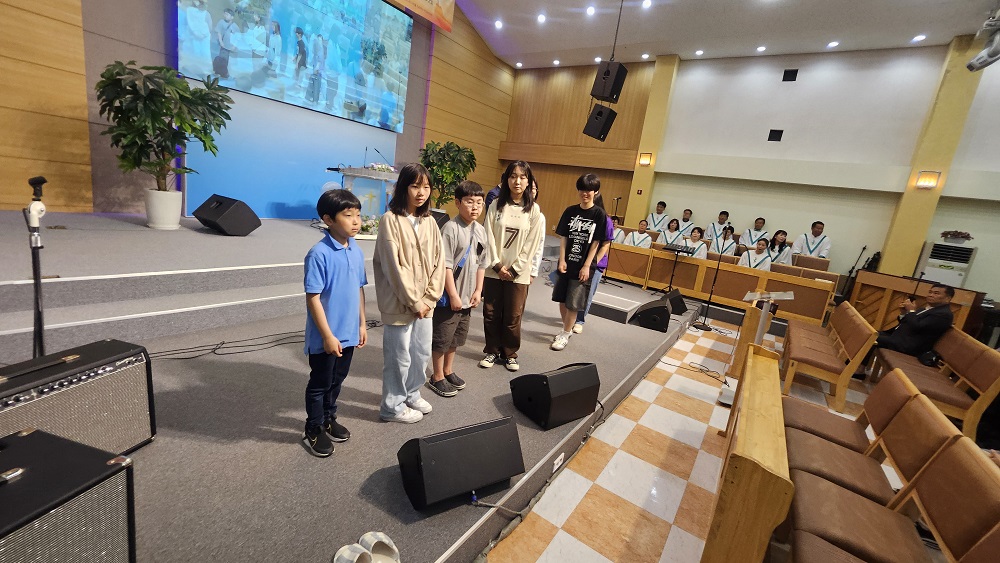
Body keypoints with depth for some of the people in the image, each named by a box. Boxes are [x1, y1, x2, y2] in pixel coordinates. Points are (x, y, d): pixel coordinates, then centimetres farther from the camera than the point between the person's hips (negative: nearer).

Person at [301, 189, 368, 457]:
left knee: (337, 380, 22)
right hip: (326, 337, -6)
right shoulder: (319, 254, -20)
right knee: (319, 383, 12)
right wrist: (328, 336, -18)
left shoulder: (357, 251, 1)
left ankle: (329, 419, 43)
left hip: (348, 333, 6)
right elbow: (312, 298, -19)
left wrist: (362, 324, 11)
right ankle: (313, 431, 32)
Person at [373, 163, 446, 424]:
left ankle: (411, 394, 41)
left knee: (422, 352, 18)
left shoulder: (429, 222, 5)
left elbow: (438, 262, 4)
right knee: (399, 356, 6)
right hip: (400, 303, -6)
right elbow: (394, 266, -17)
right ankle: (392, 406, 27)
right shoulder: (391, 220, -13)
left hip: (425, 303, 6)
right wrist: (414, 302, -14)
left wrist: (429, 298, -5)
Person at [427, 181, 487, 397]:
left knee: (457, 336, 20)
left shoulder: (481, 231, 6)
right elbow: (445, 265, -18)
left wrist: (478, 291, 6)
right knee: (442, 338, 7)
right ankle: (437, 377, 24)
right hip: (449, 297, -7)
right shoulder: (451, 228, -16)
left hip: (467, 297, 7)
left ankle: (448, 371, 38)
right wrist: (453, 295, -18)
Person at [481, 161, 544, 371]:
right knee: (491, 314, 9)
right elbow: (489, 237, -2)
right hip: (494, 270, 1)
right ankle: (492, 351, 27)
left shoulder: (534, 210, -1)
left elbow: (531, 244, -4)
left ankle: (510, 354, 25)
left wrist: (514, 269, -8)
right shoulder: (496, 205, 1)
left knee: (513, 317, 6)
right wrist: (497, 266, -8)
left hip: (518, 273, -1)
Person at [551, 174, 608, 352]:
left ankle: (565, 334, 17)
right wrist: (562, 260, -5)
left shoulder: (599, 214, -5)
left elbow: (596, 243, -6)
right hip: (566, 262, 4)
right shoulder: (570, 211, 4)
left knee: (573, 303, 1)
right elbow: (563, 237, 4)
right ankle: (567, 329, 31)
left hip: (583, 266, -3)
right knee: (562, 299, 10)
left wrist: (587, 266, -10)